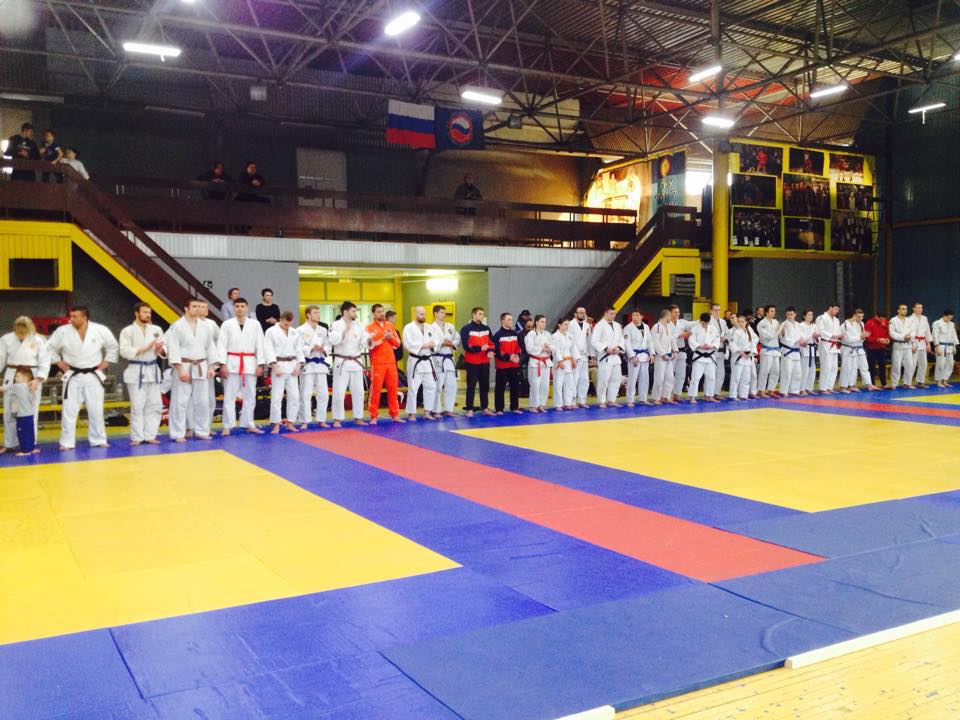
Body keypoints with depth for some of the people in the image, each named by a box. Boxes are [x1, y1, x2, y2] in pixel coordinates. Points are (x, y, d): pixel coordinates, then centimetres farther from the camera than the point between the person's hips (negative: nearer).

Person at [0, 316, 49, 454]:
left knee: (30, 412, 3)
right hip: (12, 378, 3)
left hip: (32, 379, -2)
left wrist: (37, 380, -17)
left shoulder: (38, 341, -9)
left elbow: (44, 363, -8)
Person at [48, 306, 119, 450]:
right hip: (73, 377, 0)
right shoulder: (62, 331, -7)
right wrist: (59, 363, 1)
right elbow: (51, 348, 7)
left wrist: (105, 363, 4)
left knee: (96, 410, 7)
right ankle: (67, 442, 8)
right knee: (69, 410, -1)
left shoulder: (100, 330, -7)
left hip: (93, 376, 1)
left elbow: (113, 346, 8)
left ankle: (98, 440, 20)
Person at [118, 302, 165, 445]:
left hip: (153, 370, 4)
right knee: (137, 406, -1)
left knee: (155, 405, 5)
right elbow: (124, 351, -13)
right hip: (136, 372, -4)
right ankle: (137, 437, 8)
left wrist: (160, 349, -13)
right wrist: (145, 348, -18)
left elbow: (163, 351, 10)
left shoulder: (156, 330, 8)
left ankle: (150, 435, 13)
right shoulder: (128, 331, -4)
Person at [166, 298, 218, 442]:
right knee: (181, 401, -3)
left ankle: (202, 431, 21)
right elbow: (174, 349, -11)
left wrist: (211, 367, 5)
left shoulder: (206, 326, 8)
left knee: (203, 401, 9)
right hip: (184, 367, -5)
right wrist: (180, 370, -17)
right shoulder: (177, 326, -7)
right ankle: (178, 434, 5)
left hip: (201, 368, 5)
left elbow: (211, 346, 11)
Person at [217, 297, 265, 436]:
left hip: (250, 363, 2)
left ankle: (249, 425, 18)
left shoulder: (255, 324, 5)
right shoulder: (227, 324, 1)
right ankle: (228, 426, 6)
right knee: (229, 396, 0)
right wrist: (222, 364, -9)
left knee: (249, 396, 9)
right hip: (232, 363, -2)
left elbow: (260, 345, 4)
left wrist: (260, 365, -1)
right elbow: (222, 345, -2)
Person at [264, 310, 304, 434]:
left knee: (294, 396, 4)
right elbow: (268, 351, -9)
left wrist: (298, 365, -2)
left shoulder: (294, 333, 10)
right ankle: (276, 425, 3)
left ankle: (290, 422, 15)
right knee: (277, 397, -5)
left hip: (292, 367, 5)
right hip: (279, 366, -4)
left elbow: (299, 350, 11)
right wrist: (275, 367, -16)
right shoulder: (271, 332, -4)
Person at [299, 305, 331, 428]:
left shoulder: (323, 330, 11)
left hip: (320, 364, 5)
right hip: (307, 364, -5)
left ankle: (321, 420, 18)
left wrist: (323, 349, -10)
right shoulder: (301, 330, -5)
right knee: (306, 394, -4)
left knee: (323, 393, 6)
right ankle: (305, 421, 6)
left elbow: (328, 345, 11)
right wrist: (311, 349, -22)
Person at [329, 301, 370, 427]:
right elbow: (334, 341, -19)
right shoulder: (336, 325, -5)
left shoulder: (358, 325, 7)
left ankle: (358, 418, 20)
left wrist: (369, 339, -22)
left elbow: (365, 341, -1)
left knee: (358, 391, 10)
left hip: (356, 362, 5)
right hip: (342, 362, -5)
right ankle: (337, 419, 6)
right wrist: (345, 329, -20)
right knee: (339, 392, -3)